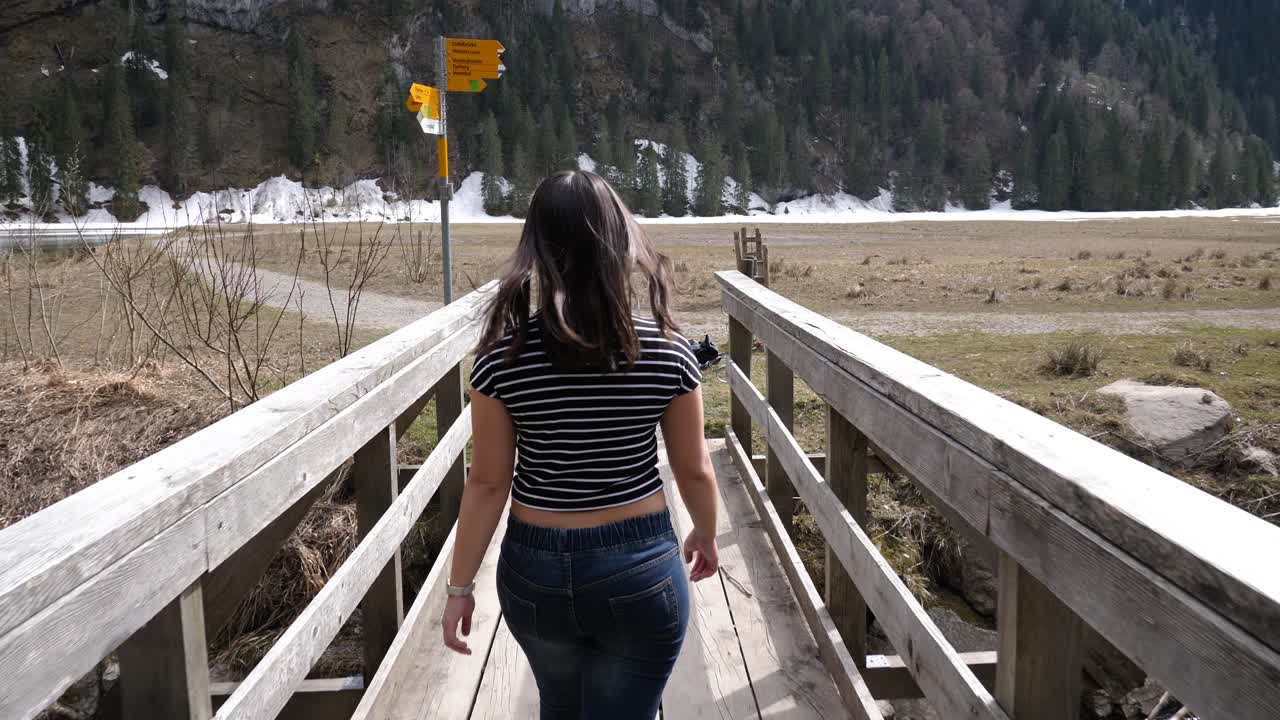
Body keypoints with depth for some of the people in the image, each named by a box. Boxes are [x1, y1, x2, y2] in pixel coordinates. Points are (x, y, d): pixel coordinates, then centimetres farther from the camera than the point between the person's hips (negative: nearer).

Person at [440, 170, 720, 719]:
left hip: (536, 571, 1)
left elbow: (488, 483, -9)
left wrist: (460, 585, 2)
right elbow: (695, 470, -3)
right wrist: (705, 535, 16)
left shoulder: (503, 357, -13)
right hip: (642, 569, -1)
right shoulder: (666, 351, -12)